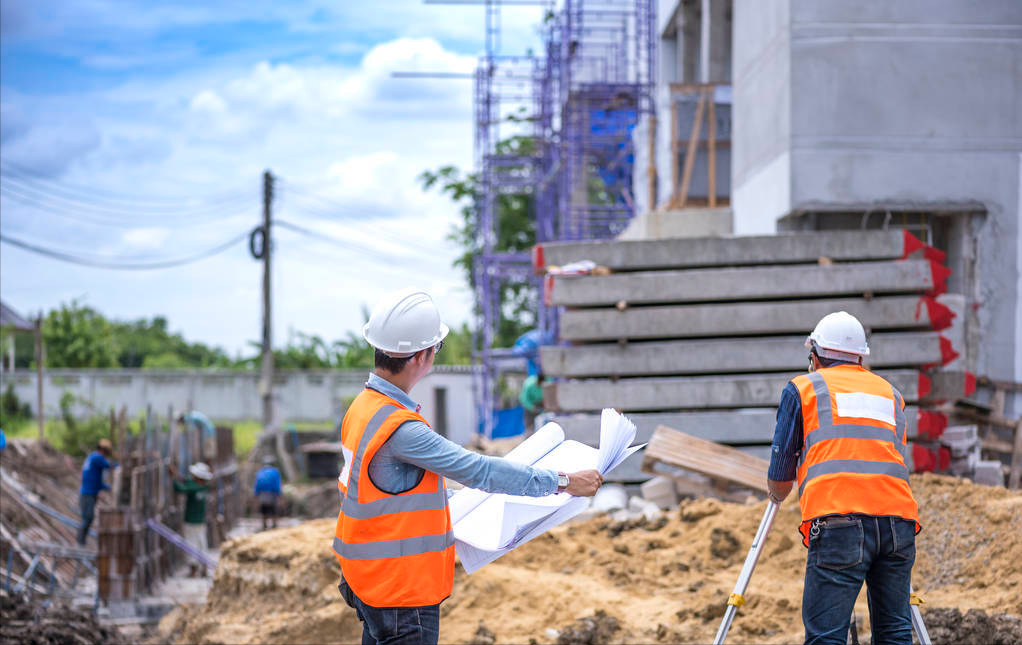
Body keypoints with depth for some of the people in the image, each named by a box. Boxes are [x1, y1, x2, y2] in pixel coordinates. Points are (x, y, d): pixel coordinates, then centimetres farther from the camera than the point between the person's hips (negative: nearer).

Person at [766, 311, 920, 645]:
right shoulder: (891, 393, 28)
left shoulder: (802, 388, 17)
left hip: (838, 520, -4)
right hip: (899, 518, 4)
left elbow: (779, 480, 18)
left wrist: (777, 496, 40)